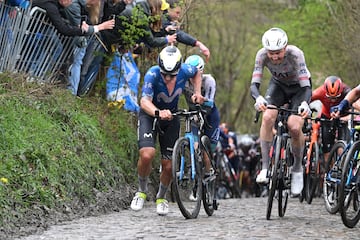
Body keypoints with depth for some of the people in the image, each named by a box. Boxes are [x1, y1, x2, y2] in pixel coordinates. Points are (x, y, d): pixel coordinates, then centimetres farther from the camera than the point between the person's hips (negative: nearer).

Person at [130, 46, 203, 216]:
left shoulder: (185, 71, -21)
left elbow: (197, 73, 5)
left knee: (168, 165, -1)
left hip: (171, 116, 3)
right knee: (147, 154, -26)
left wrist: (197, 92, -10)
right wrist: (158, 112, -64)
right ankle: (142, 191, 1)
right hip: (150, 114, -3)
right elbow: (145, 101, -45)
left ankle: (161, 198, 28)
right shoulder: (152, 74, -31)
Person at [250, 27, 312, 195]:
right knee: (268, 117, -27)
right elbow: (254, 84, -31)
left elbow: (306, 87, -37)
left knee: (295, 127, -22)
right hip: (278, 85, 2)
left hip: (298, 87, -2)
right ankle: (265, 167, -20)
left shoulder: (295, 54, -35)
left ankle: (297, 168, 3)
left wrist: (304, 103, -58)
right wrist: (258, 98, -54)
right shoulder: (262, 55, -27)